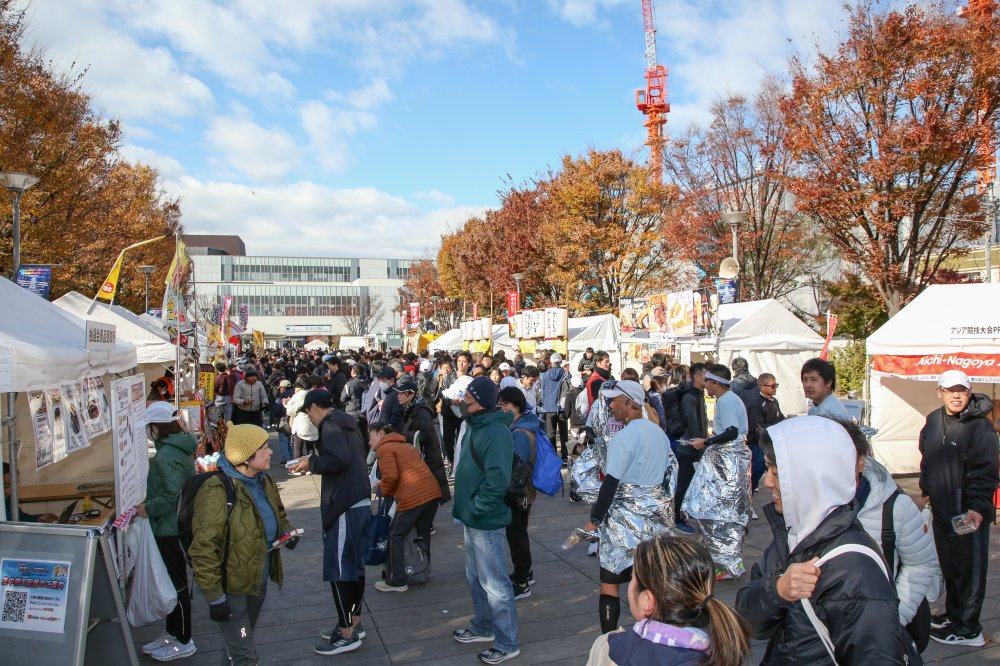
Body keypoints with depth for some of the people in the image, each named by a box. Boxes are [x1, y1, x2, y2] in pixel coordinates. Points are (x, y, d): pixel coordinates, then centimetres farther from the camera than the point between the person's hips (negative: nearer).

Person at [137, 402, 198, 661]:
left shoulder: (166, 456, -24)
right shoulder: (178, 448, 7)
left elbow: (172, 497, -28)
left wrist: (148, 508, -14)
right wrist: (150, 505, 12)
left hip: (171, 530, -10)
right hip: (174, 526, 10)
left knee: (177, 584, 4)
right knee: (172, 582, 20)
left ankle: (183, 642, 17)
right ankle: (172, 633, 35)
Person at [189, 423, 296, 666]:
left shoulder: (264, 482, 1)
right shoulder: (217, 491, -25)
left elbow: (278, 513, 21)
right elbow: (203, 549, -25)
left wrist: (286, 530, 0)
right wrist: (215, 597, -23)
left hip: (258, 581, 8)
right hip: (230, 589, -7)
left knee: (237, 646, 25)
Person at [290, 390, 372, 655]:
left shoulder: (330, 425, -11)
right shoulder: (346, 423, 18)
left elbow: (340, 458, -26)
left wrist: (312, 463, -11)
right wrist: (317, 462, 17)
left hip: (344, 506, -10)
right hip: (361, 502, 10)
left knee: (338, 568, -2)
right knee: (354, 565, 16)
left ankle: (347, 634, 6)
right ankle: (355, 623, 27)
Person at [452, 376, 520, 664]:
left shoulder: (496, 432, -21)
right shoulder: (474, 426, 9)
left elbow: (497, 480, -26)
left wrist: (473, 510, -19)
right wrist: (463, 508, 13)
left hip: (485, 520, -10)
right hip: (471, 518, 10)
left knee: (494, 583, 1)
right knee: (475, 578, 22)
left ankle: (507, 643, 15)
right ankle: (483, 627, 39)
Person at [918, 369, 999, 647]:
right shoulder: (933, 422, 7)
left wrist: (978, 508, -28)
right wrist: (927, 492, 19)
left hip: (969, 514, -7)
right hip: (942, 511, 7)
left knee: (969, 569, 3)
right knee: (949, 566, 19)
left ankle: (968, 628, 15)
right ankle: (953, 614, 35)